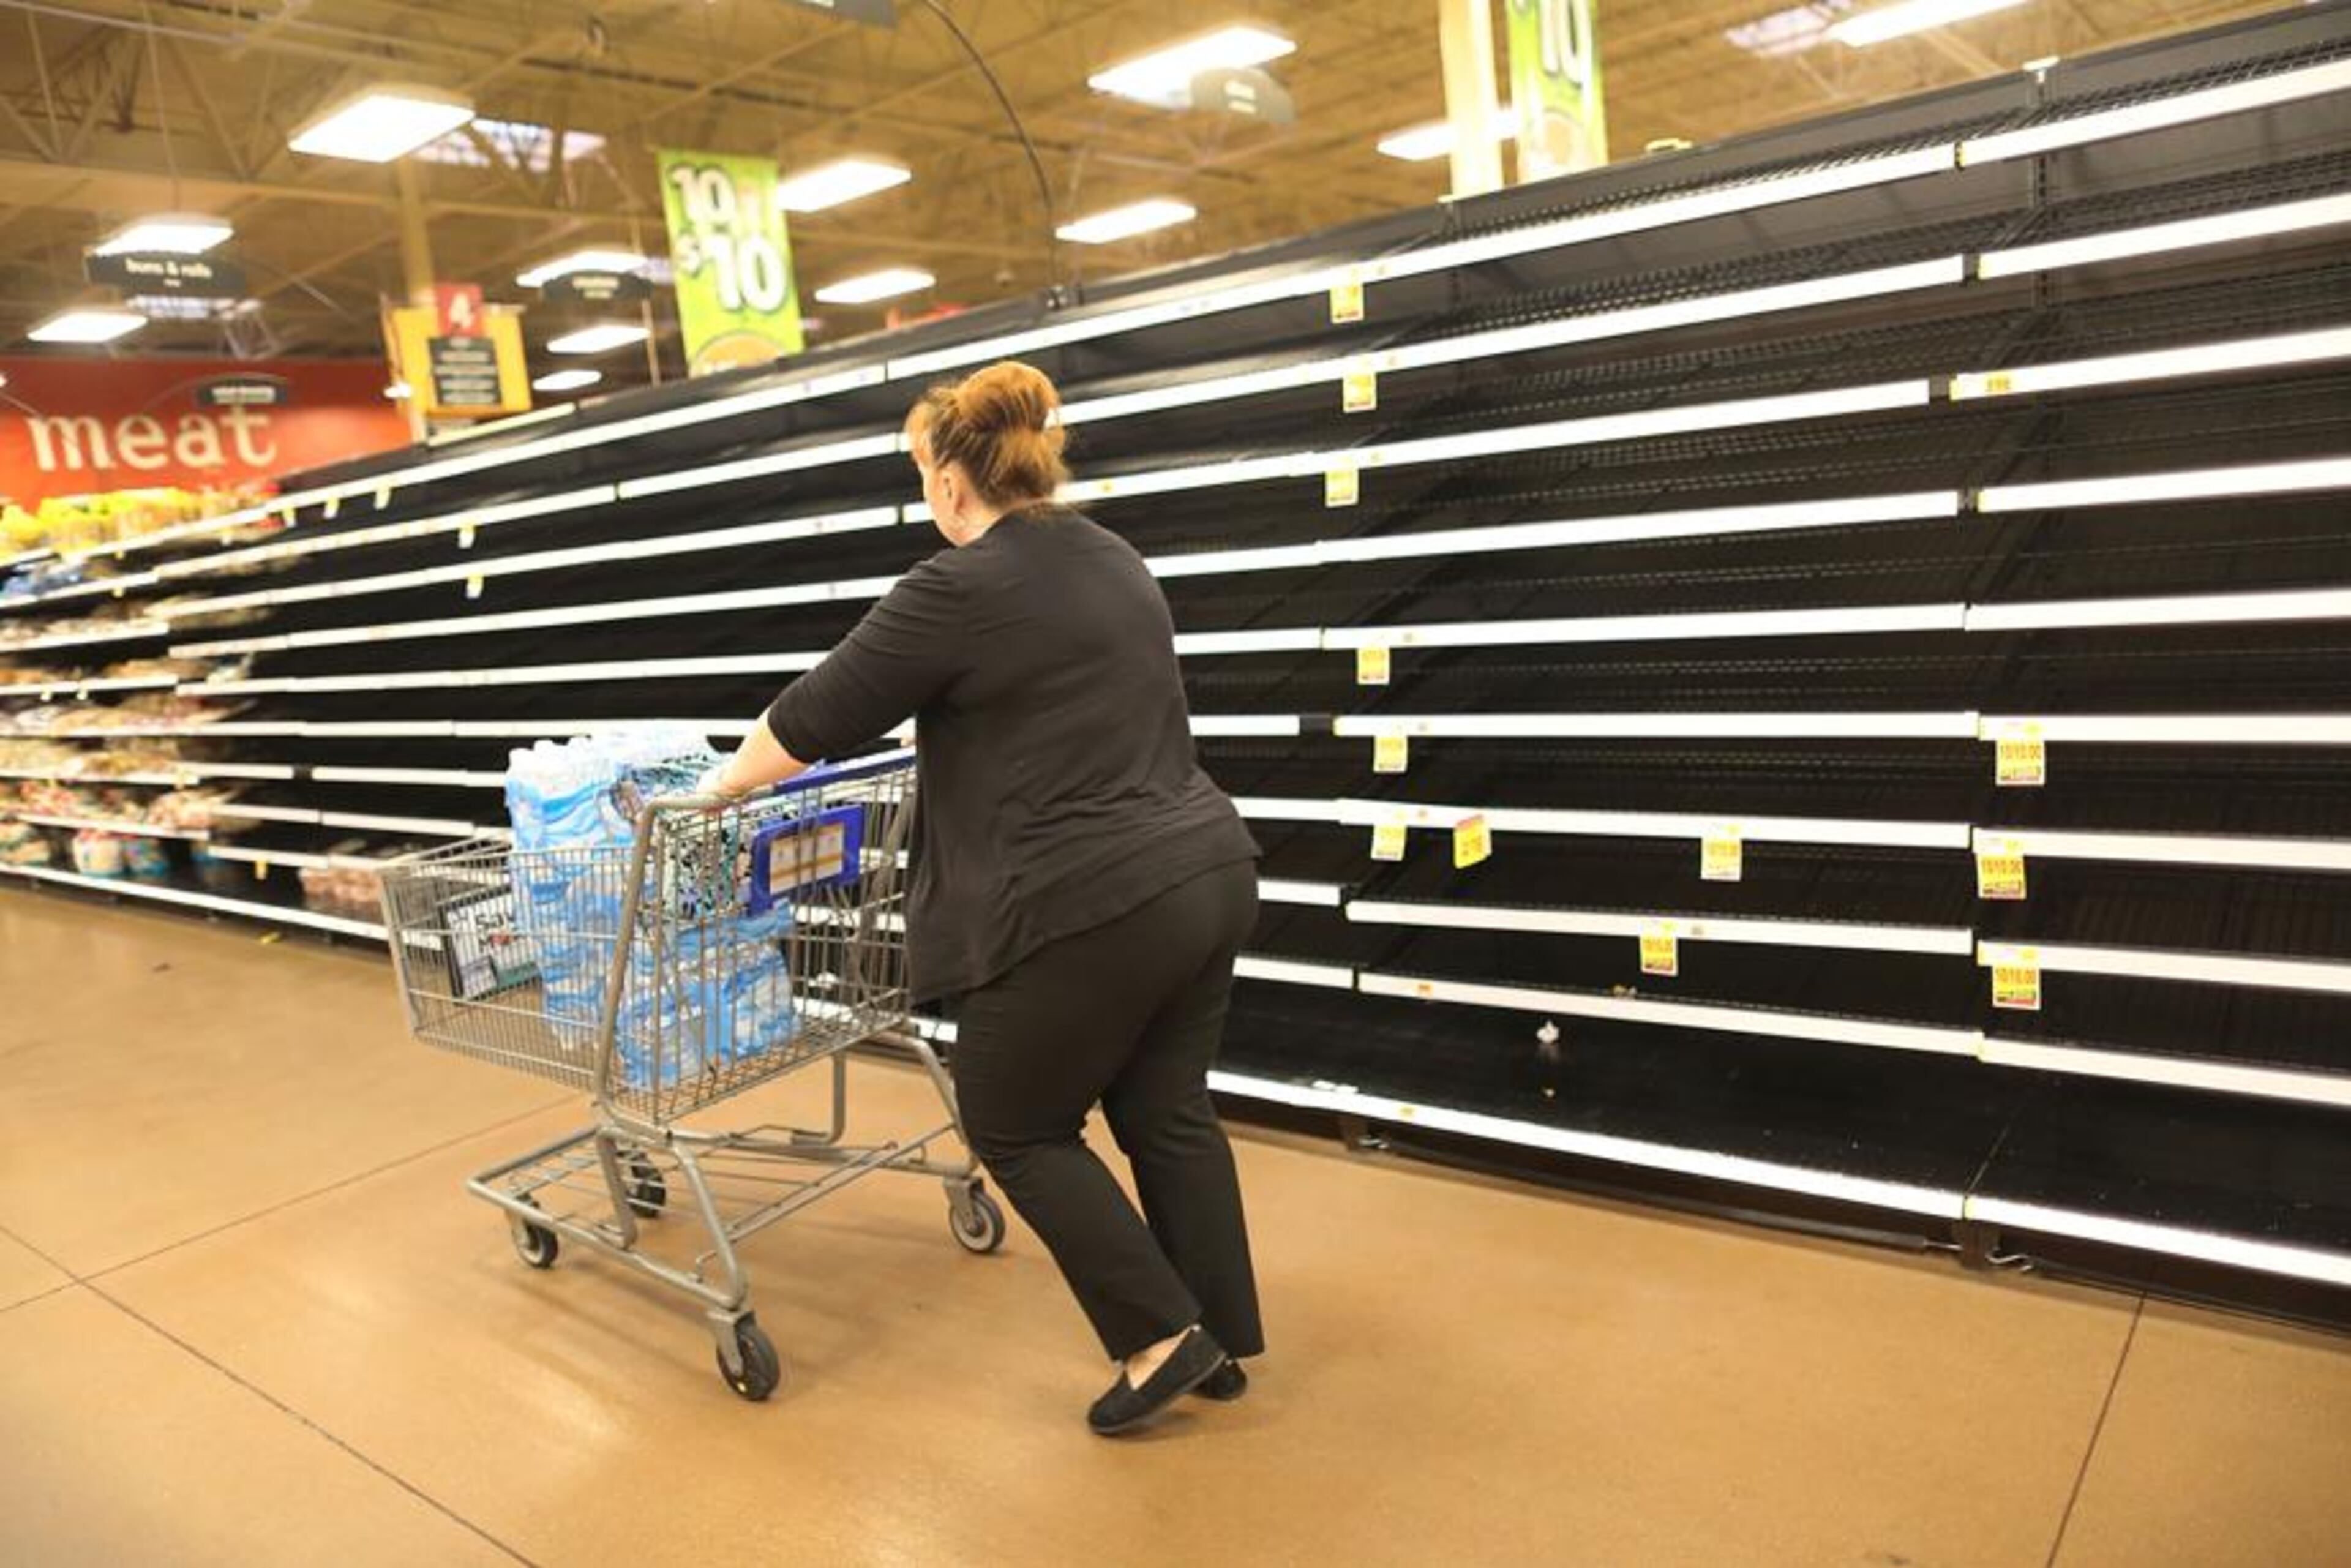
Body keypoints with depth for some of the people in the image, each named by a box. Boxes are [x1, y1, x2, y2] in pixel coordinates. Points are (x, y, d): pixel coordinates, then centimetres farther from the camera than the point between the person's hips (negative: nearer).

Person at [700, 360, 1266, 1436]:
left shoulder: (959, 588, -11)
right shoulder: (1114, 563, 14)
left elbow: (818, 716, -4)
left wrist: (725, 784, 12)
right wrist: (952, 748, 38)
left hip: (1091, 911, -8)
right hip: (1207, 873, 9)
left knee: (1018, 1128, 10)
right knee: (1166, 1113, 18)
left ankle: (1162, 1337, 14)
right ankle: (1224, 1341, 28)